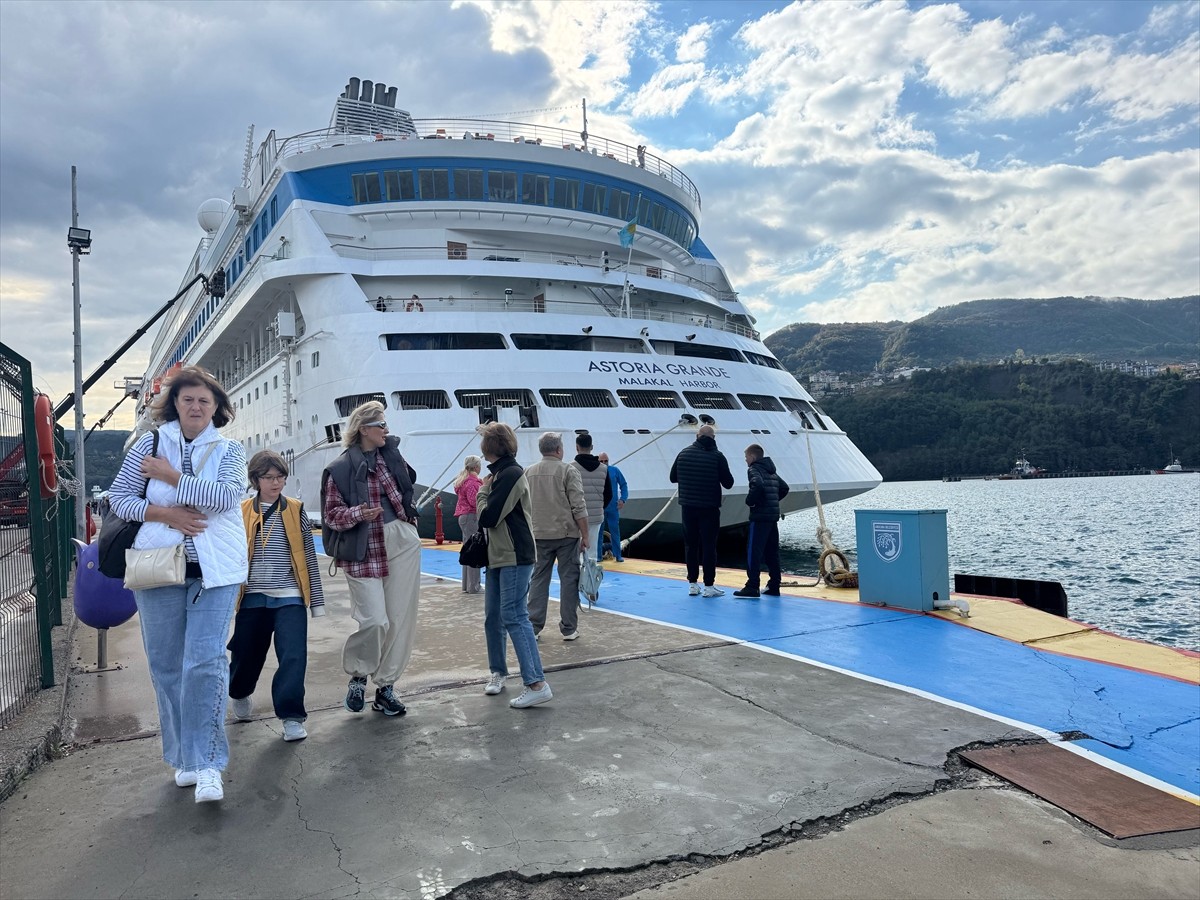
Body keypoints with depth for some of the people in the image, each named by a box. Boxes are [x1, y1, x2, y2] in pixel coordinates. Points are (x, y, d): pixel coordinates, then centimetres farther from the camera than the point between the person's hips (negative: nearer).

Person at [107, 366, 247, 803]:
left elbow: (226, 495, -12)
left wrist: (171, 477, -10)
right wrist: (164, 513, -9)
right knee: (166, 664, 8)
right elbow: (118, 496, 6)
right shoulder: (150, 443, 7)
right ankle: (183, 756, 23)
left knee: (205, 661, -11)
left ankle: (208, 764, -6)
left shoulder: (229, 450, 5)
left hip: (213, 570, -2)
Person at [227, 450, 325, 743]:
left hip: (289, 597, -1)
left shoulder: (296, 511, 3)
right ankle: (240, 694, 43)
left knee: (294, 655, -11)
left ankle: (291, 716, 0)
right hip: (253, 597, 1)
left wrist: (317, 602, 5)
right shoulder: (241, 513, 2)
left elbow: (309, 557, 6)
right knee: (246, 654, 12)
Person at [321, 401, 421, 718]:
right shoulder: (340, 469, -7)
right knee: (374, 620, -12)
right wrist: (358, 514, -23)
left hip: (403, 543, 5)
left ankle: (385, 686, 18)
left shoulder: (390, 452, 8)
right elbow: (332, 514, -6)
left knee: (400, 619, 5)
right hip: (365, 552, -5)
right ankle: (357, 676, 17)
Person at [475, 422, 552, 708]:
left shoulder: (511, 474, -15)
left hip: (515, 557, -9)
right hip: (497, 555, 10)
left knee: (514, 617, -12)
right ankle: (498, 672, 28)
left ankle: (537, 684, -12)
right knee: (492, 617, 14)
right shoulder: (497, 473, 12)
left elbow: (488, 517, -17)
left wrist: (482, 493, -3)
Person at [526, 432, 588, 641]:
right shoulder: (568, 471, -7)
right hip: (566, 534, -4)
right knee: (569, 580, 3)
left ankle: (534, 626, 10)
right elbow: (579, 508, -11)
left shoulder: (528, 473, 7)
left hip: (538, 535, 4)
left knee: (538, 579, 10)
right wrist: (585, 536, -5)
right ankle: (569, 629, 6)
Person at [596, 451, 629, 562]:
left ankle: (618, 555, 14)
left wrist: (623, 499, -1)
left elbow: (624, 484, 8)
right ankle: (598, 555, 14)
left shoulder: (615, 470, 0)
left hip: (613, 507, 1)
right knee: (598, 532, 5)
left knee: (615, 531, 6)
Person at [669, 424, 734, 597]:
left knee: (690, 544, 11)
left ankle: (692, 584, 15)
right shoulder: (717, 456, -8)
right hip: (709, 508, -3)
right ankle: (709, 586, 4)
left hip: (688, 507, 3)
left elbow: (673, 478, 8)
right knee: (708, 545, 2)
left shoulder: (684, 453, 0)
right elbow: (728, 483, -5)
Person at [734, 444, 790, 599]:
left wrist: (750, 501, -13)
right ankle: (774, 586, 16)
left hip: (760, 516, -8)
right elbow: (784, 487, 23)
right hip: (773, 516, 8)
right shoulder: (771, 471, 18)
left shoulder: (754, 469, -8)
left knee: (753, 551, -7)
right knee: (771, 552, 12)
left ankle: (752, 587, -9)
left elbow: (758, 485, -27)